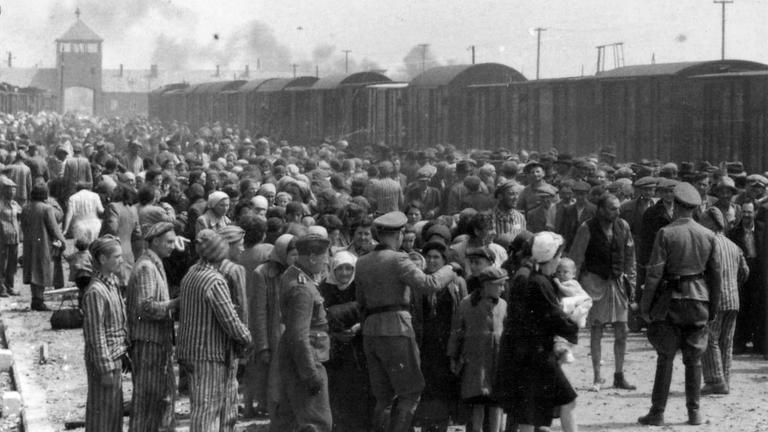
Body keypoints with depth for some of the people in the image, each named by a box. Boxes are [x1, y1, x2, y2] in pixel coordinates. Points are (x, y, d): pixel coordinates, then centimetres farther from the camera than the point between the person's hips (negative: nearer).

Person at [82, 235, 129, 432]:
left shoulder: (112, 283, 8)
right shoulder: (95, 292, -20)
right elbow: (96, 335, -20)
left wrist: (123, 355, 17)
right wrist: (106, 369, -20)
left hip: (115, 357, 9)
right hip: (103, 360, -9)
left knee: (115, 411, 16)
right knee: (102, 411, 1)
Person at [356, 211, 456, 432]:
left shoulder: (362, 263, 12)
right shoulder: (397, 260, -10)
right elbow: (428, 284, -17)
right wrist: (448, 270, 0)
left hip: (370, 331, 7)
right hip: (396, 330, -7)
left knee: (384, 397, 13)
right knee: (410, 392, 1)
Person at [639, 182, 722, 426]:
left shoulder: (666, 234, -10)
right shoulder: (708, 236, 2)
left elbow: (655, 272, -11)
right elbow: (716, 272, 6)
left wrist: (645, 305, -5)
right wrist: (714, 305, 15)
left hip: (671, 298, -3)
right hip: (699, 299, 3)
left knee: (665, 358, 3)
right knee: (694, 359, 10)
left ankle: (657, 412, 3)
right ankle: (694, 412, 10)